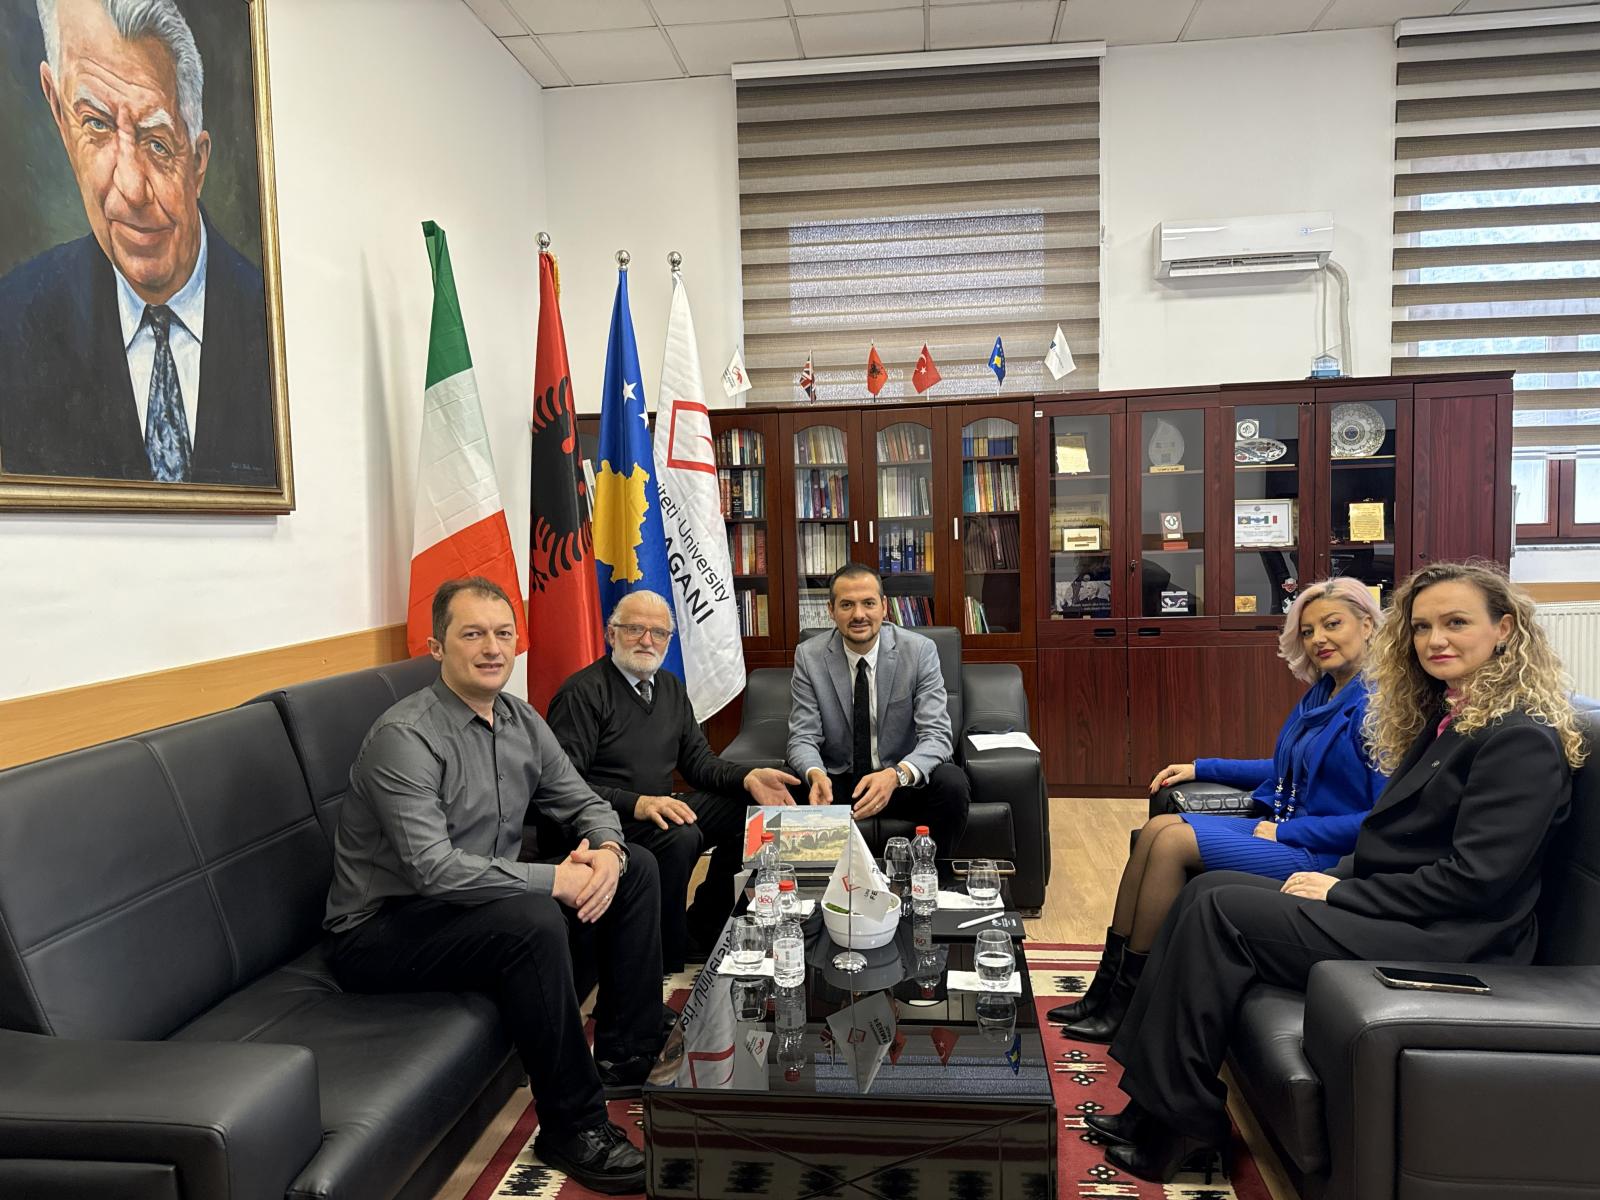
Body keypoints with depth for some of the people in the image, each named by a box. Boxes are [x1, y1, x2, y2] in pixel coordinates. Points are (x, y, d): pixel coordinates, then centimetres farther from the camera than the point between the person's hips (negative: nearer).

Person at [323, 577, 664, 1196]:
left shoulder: (521, 721, 2)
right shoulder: (404, 736, -23)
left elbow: (585, 803, 7)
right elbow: (433, 868, -31)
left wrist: (605, 850, -16)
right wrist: (555, 879, -29)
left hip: (484, 898, 8)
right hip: (380, 931, -8)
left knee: (636, 867, 2)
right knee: (533, 921, -35)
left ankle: (625, 1058, 10)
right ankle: (571, 1125, -16)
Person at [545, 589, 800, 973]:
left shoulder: (671, 688, 14)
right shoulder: (583, 692, -12)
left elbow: (697, 759, 13)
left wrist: (748, 777, -7)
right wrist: (637, 804, -31)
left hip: (657, 812, 8)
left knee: (750, 807, -7)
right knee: (680, 837, -33)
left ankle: (700, 933, 2)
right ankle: (665, 964, -14)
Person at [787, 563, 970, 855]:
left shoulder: (920, 651, -9)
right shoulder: (808, 656, -6)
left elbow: (935, 735, -15)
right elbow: (803, 738, -8)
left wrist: (896, 775, -37)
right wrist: (816, 774, -33)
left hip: (904, 780, 0)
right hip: (836, 781, 0)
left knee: (953, 784, -30)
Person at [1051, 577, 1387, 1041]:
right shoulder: (1321, 694, 14)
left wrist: (1287, 832, -18)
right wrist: (1201, 768, 18)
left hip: (1325, 856, -9)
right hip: (1280, 830, 9)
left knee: (1174, 841, -20)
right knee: (1157, 827, -9)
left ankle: (1128, 1003, -11)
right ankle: (1108, 984, -8)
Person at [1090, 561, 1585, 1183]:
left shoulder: (1523, 739, -13)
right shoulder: (1446, 722, 15)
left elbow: (1474, 879, -20)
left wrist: (1341, 893, -15)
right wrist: (1333, 877, 0)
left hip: (1448, 942, -9)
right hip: (1401, 912, 9)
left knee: (1220, 911, -18)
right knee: (1207, 889, -6)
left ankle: (1181, 1123, -7)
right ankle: (1153, 1100, -7)